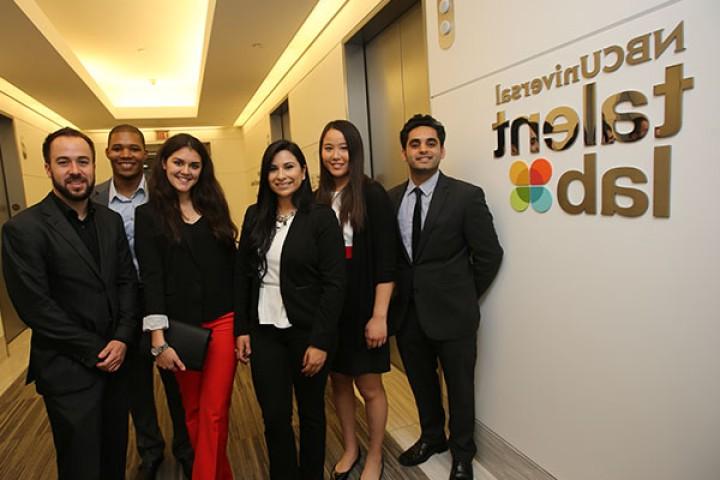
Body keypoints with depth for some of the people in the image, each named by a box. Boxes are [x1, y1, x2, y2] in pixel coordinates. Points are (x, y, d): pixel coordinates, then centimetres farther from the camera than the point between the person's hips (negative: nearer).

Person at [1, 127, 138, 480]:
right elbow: (35, 307, -15)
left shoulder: (111, 220, 5)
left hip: (114, 359, 5)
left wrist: (122, 339, -7)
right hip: (69, 370, -5)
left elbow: (127, 280, 6)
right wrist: (94, 351, -12)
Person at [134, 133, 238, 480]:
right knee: (194, 410, 15)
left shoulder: (214, 207, 7)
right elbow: (151, 278, -7)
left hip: (222, 322, 1)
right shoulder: (147, 214, 0)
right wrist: (159, 341, -12)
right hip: (181, 327, -1)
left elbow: (232, 266, 8)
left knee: (214, 412, 1)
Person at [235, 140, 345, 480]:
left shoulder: (322, 217, -9)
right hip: (264, 332, 3)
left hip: (307, 332, -3)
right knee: (274, 417, 10)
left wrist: (320, 341, -14)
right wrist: (242, 328, 3)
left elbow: (334, 284, -11)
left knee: (311, 412, 14)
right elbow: (243, 276, 7)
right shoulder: (255, 216, 4)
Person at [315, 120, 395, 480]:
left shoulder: (372, 194, -10)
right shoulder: (317, 199, 4)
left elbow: (385, 262, -13)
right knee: (338, 380, 17)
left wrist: (379, 315, -16)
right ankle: (350, 448, 39)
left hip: (362, 308, -4)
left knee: (369, 385, 10)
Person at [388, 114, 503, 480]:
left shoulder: (467, 196, -11)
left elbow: (489, 254, -7)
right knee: (421, 382, 22)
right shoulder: (391, 198, 2)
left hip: (451, 312, -4)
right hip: (408, 311, 4)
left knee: (459, 386, 14)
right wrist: (400, 293, 5)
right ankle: (431, 437, 48)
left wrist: (465, 296, -1)